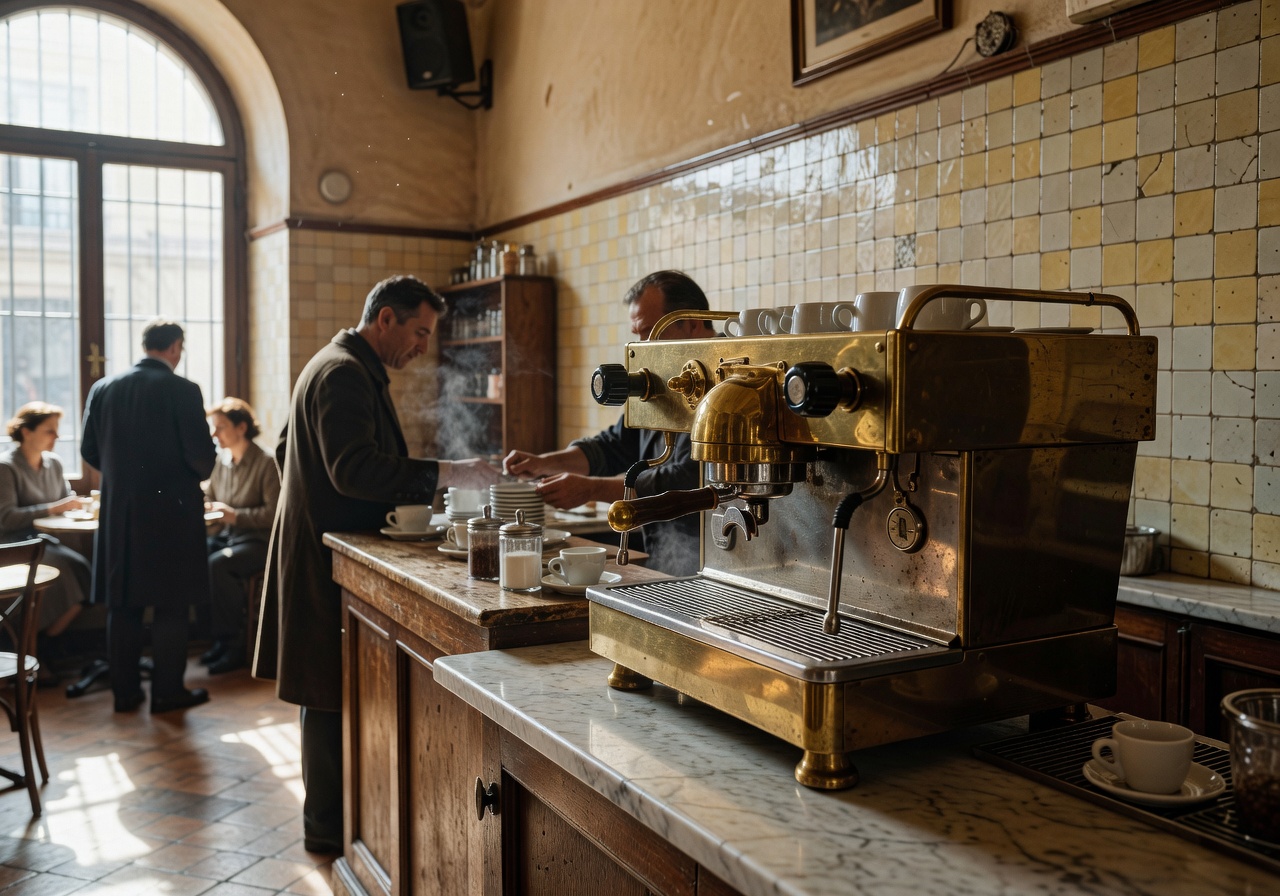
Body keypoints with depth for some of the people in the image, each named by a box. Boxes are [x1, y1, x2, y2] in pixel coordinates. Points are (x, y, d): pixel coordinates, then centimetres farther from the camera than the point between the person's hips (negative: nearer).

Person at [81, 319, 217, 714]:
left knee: (123, 604, 12)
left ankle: (125, 690, 20)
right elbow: (202, 455, -14)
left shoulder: (103, 388, 3)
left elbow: (89, 449, 7)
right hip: (171, 509, -4)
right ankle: (167, 692, 11)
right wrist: (196, 477, 8)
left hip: (118, 512, 5)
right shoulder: (182, 390, -12)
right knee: (170, 605, 5)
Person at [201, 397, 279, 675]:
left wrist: (234, 514, -20)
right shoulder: (221, 461, 9)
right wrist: (206, 507, -3)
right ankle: (218, 637, -10)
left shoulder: (265, 464, -10)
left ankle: (233, 644, -18)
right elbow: (208, 497, 20)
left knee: (218, 564, -33)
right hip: (225, 536, 6)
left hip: (257, 541, -6)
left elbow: (273, 513, -14)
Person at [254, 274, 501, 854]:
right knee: (334, 695, -1)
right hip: (332, 558, -11)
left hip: (322, 547, 11)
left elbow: (286, 450, 26)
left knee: (332, 691, 16)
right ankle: (329, 828, 11)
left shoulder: (339, 367, 18)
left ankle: (327, 813, 27)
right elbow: (354, 468, -29)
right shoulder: (345, 373, -17)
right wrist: (448, 475, -30)